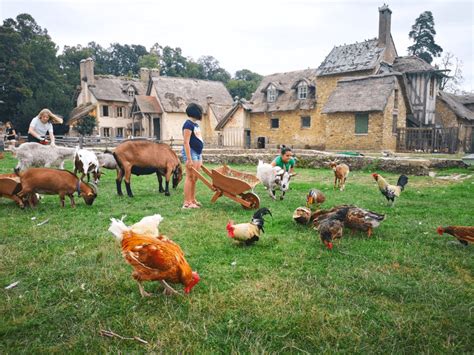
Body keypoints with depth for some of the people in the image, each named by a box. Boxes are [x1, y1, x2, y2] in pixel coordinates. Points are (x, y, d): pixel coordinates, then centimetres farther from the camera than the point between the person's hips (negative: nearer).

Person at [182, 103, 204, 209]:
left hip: (198, 153, 9)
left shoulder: (195, 124, 16)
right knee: (190, 177, -8)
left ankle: (192, 200, 20)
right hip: (191, 152, -9)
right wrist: (189, 159, -22)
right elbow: (186, 143, -18)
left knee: (195, 178, 12)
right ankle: (187, 203, -5)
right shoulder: (188, 124, -12)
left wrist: (200, 157, 22)